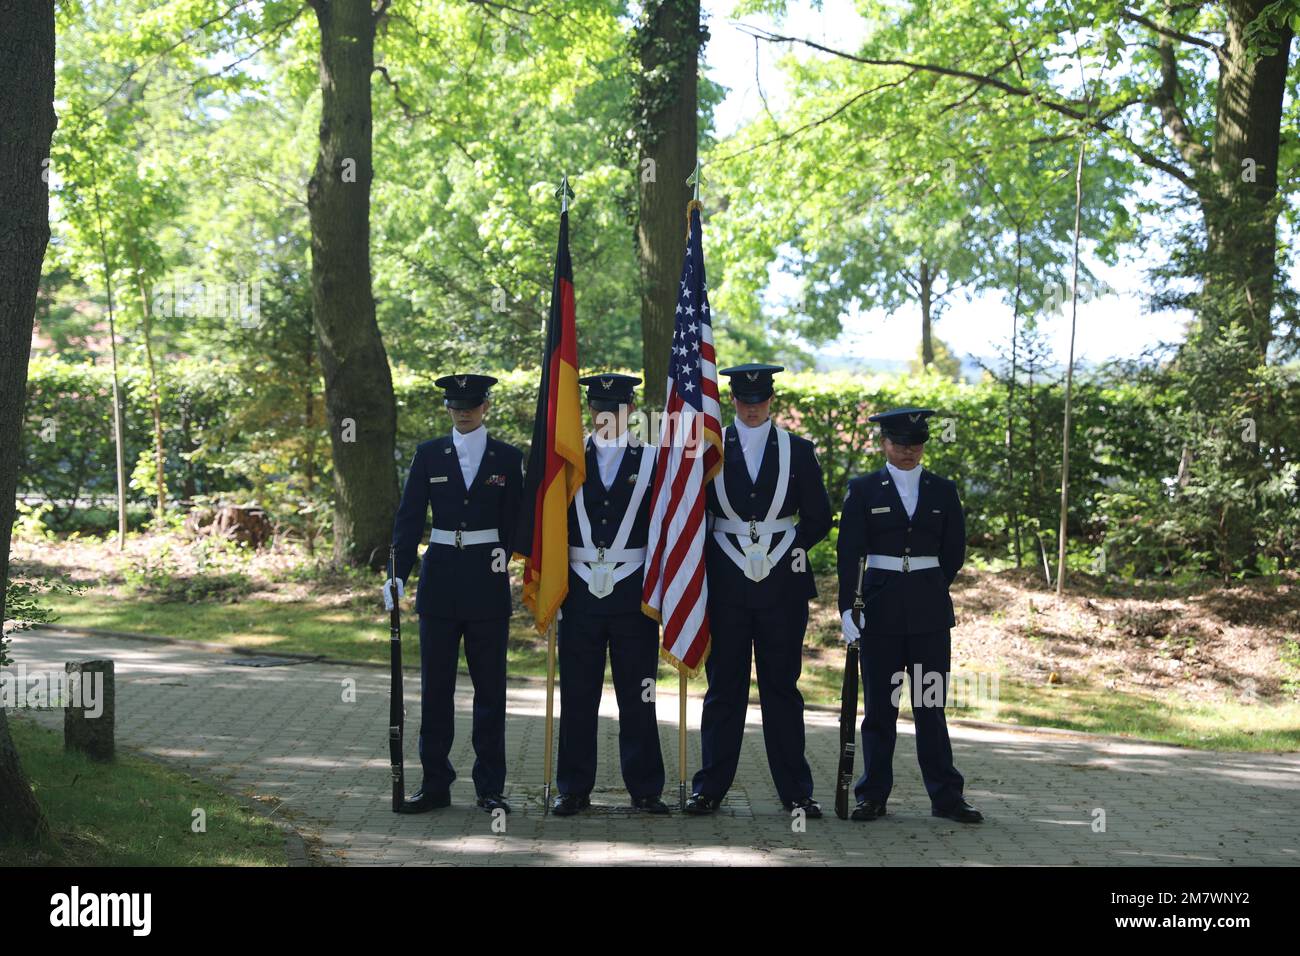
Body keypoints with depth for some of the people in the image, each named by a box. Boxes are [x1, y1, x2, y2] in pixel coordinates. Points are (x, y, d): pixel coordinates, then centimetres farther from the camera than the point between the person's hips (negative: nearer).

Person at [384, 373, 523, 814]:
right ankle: (435, 784, 12)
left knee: (490, 686, 3)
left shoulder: (508, 458, 4)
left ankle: (490, 787, 10)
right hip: (440, 578, 1)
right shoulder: (429, 454, 6)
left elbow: (515, 523, 6)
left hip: (488, 580, -1)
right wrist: (398, 575, -7)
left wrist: (507, 564, -4)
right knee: (435, 685, 4)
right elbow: (409, 518, 2)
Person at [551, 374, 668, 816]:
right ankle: (574, 788, 11)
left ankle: (645, 788, 11)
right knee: (577, 696, 4)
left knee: (637, 696, 2)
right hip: (580, 593, 1)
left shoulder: (652, 462, 5)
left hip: (633, 596, -1)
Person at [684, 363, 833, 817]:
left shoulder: (798, 451, 6)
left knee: (782, 686, 4)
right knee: (724, 685, 4)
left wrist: (791, 550, 1)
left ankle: (795, 790, 10)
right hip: (727, 581, 0)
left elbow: (819, 516, 9)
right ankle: (710, 787, 10)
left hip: (782, 582, 0)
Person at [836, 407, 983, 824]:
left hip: (930, 610, 1)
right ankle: (873, 795, 9)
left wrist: (929, 591, 11)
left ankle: (946, 795, 6)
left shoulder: (942, 491, 8)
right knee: (880, 703, 3)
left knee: (930, 703, 2)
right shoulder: (864, 489, 2)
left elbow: (954, 551, 11)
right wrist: (847, 606, -10)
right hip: (880, 610, -1)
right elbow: (849, 552, -3)